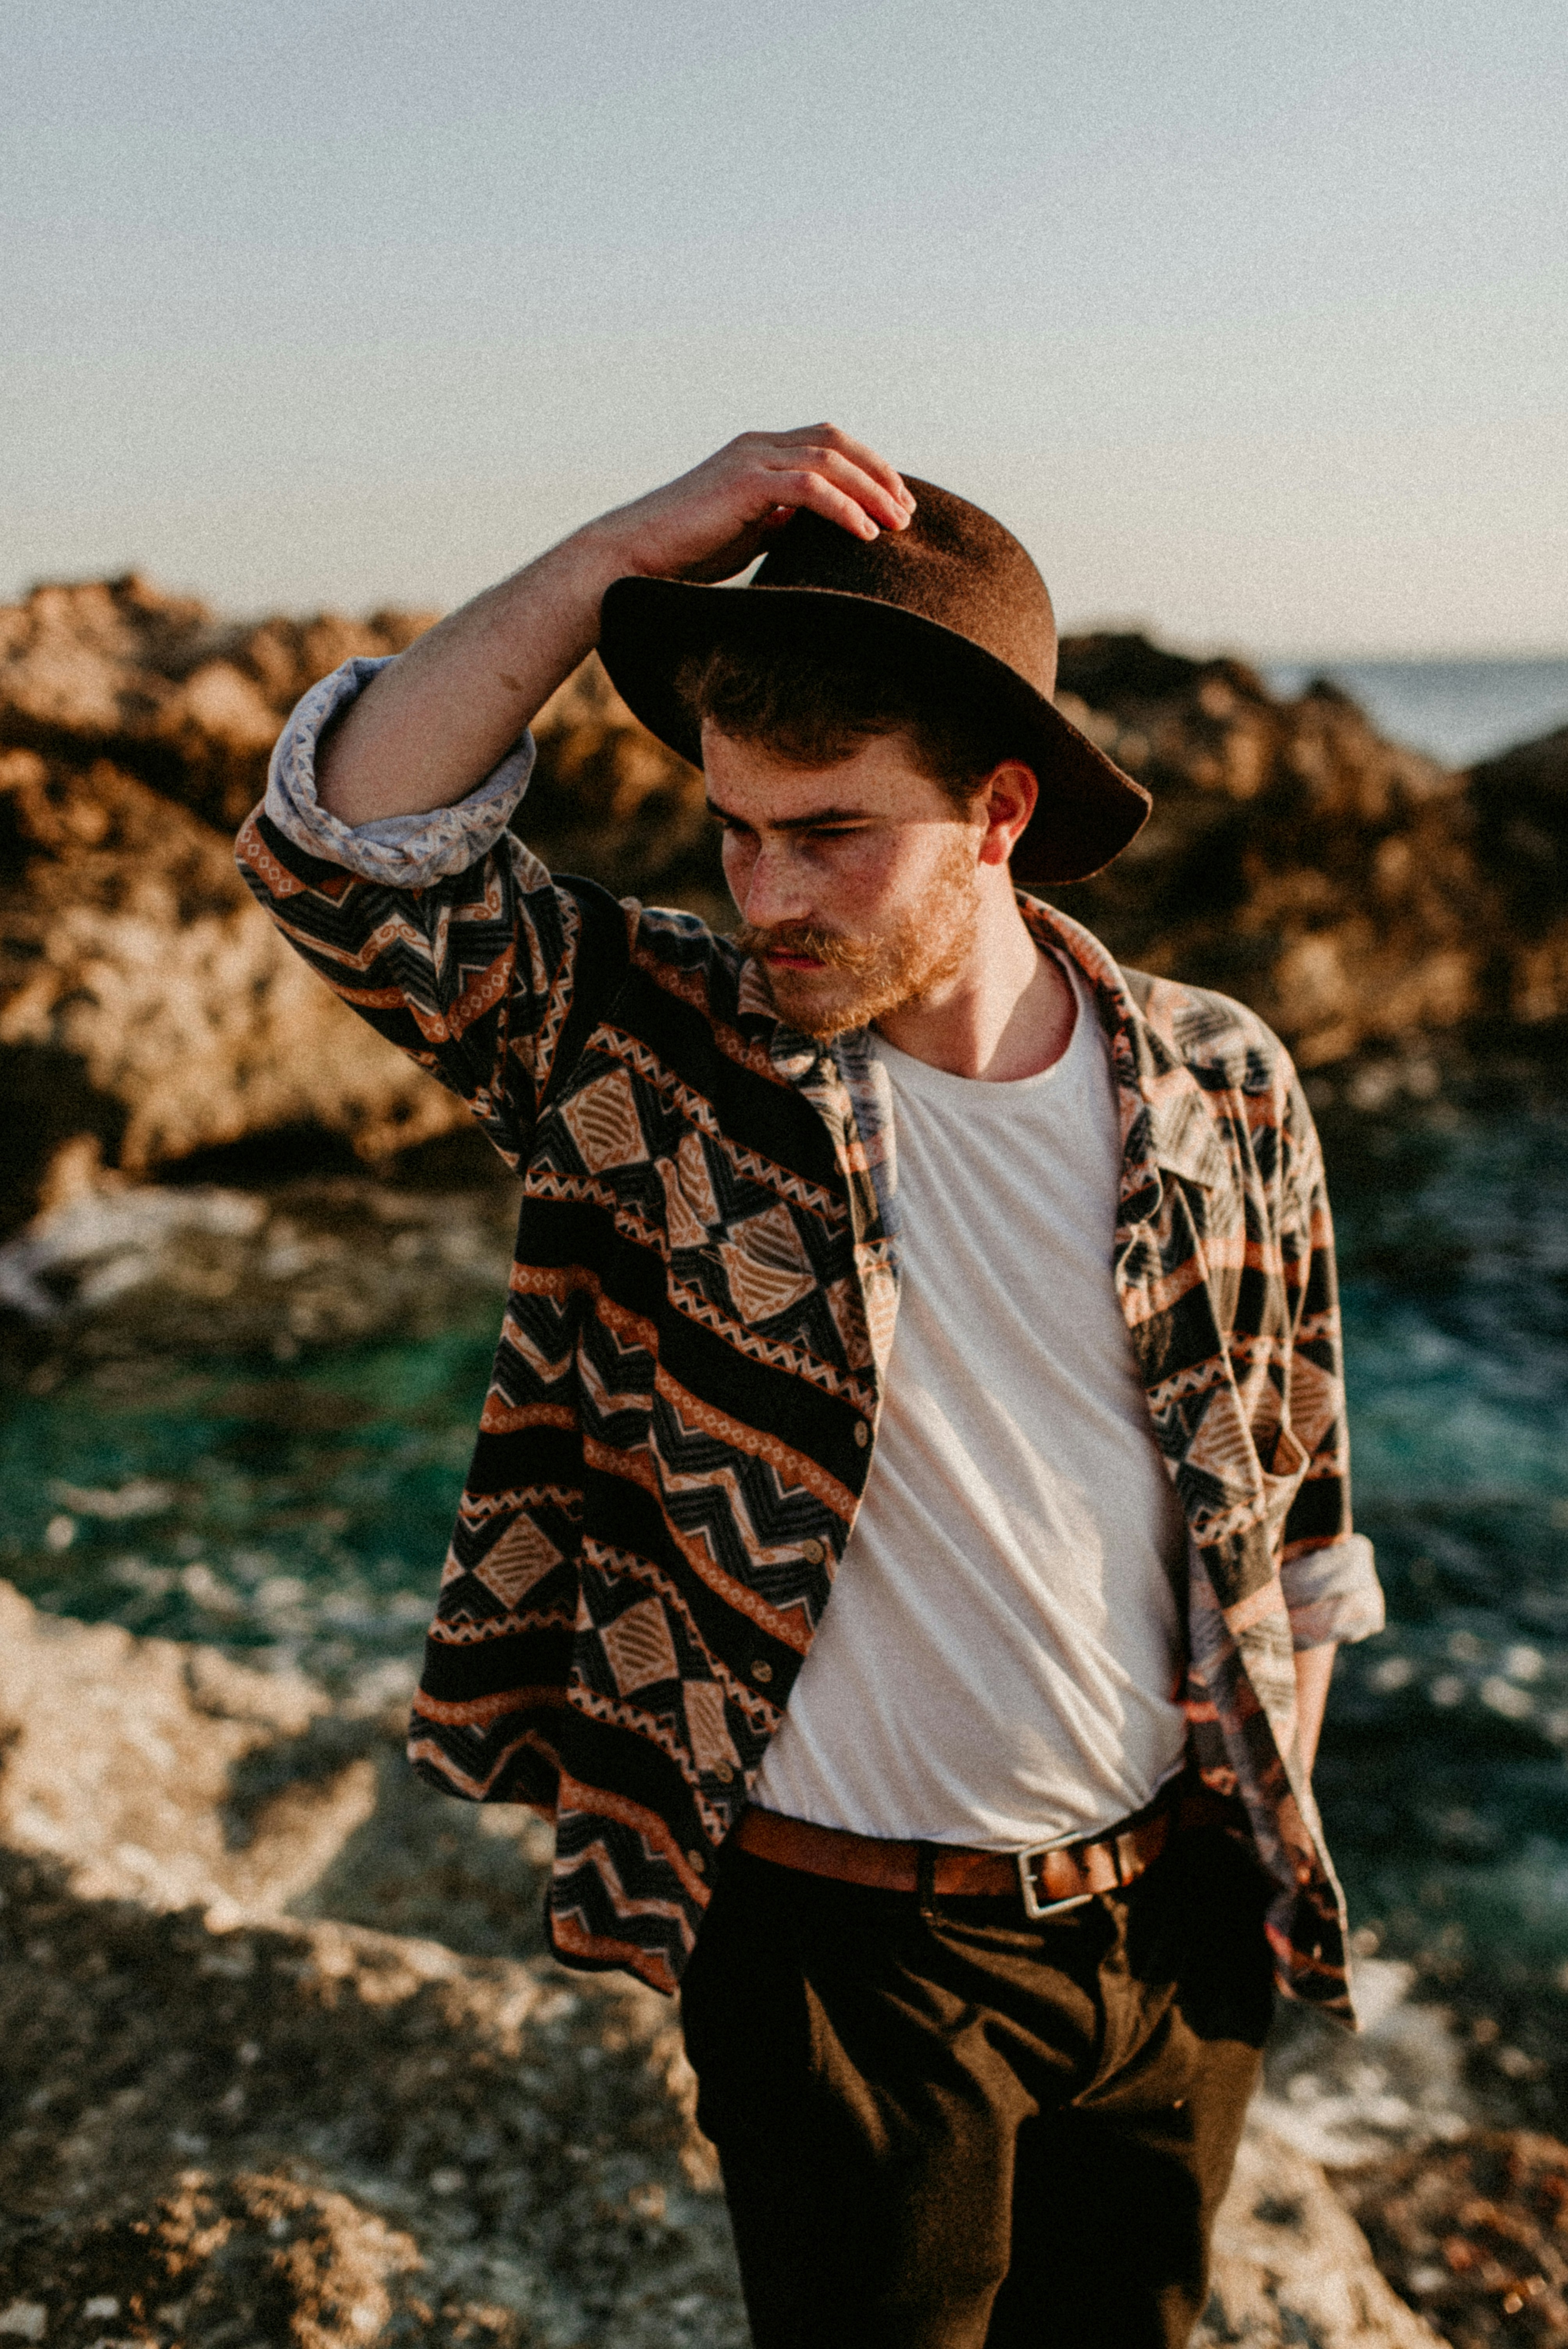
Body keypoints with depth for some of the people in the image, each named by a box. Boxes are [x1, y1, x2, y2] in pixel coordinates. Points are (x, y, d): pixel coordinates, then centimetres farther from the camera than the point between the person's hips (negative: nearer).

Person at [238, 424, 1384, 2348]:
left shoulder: (1221, 1085, -6)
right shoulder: (659, 1059, -13)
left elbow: (1290, 1491, 5)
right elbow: (347, 835, -25)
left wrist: (1282, 1827, 8)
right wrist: (635, 549, -29)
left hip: (1178, 1936, 3)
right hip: (850, 1952, -3)